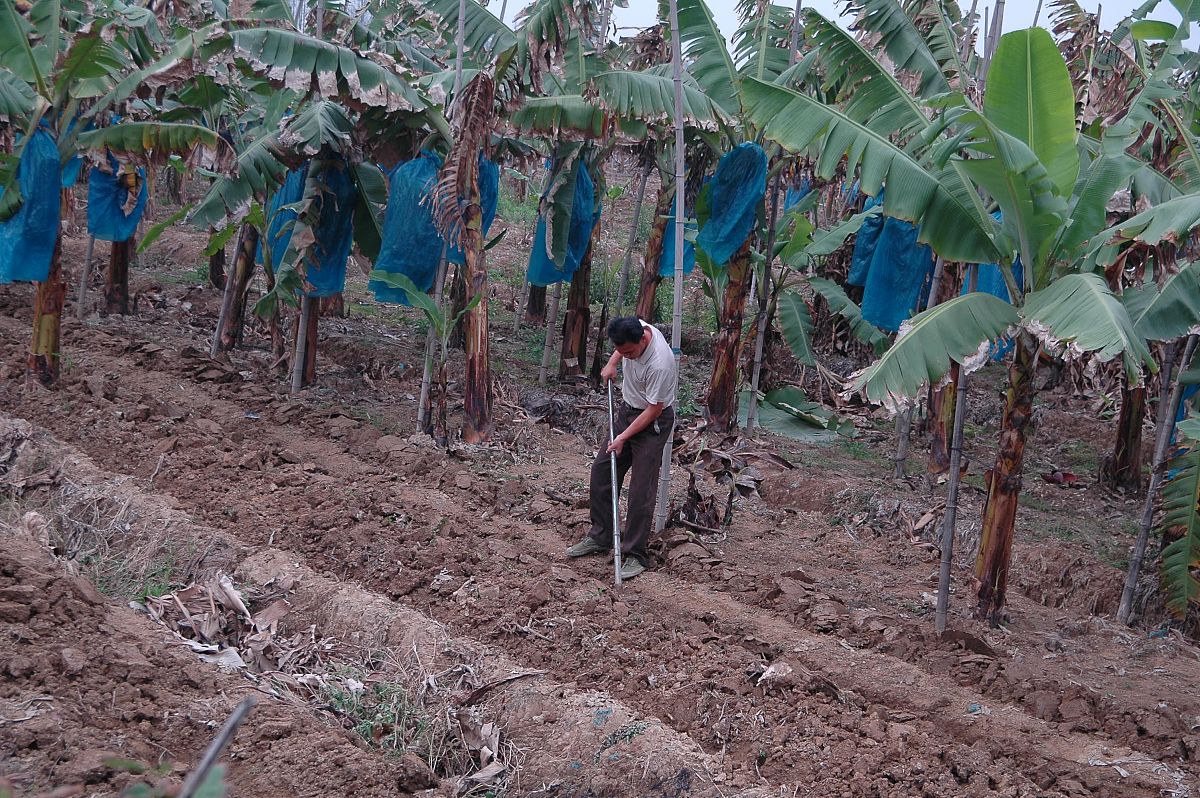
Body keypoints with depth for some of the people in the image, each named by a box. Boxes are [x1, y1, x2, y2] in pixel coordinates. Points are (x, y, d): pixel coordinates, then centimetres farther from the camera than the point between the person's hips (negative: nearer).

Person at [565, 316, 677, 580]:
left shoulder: (659, 364, -35)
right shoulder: (633, 330, -13)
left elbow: (653, 410, -24)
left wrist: (624, 437, -20)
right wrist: (612, 364, 7)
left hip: (652, 422, -8)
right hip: (628, 409, 8)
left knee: (641, 491, -8)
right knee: (601, 472, 11)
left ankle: (635, 555, 0)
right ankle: (600, 537, 23)